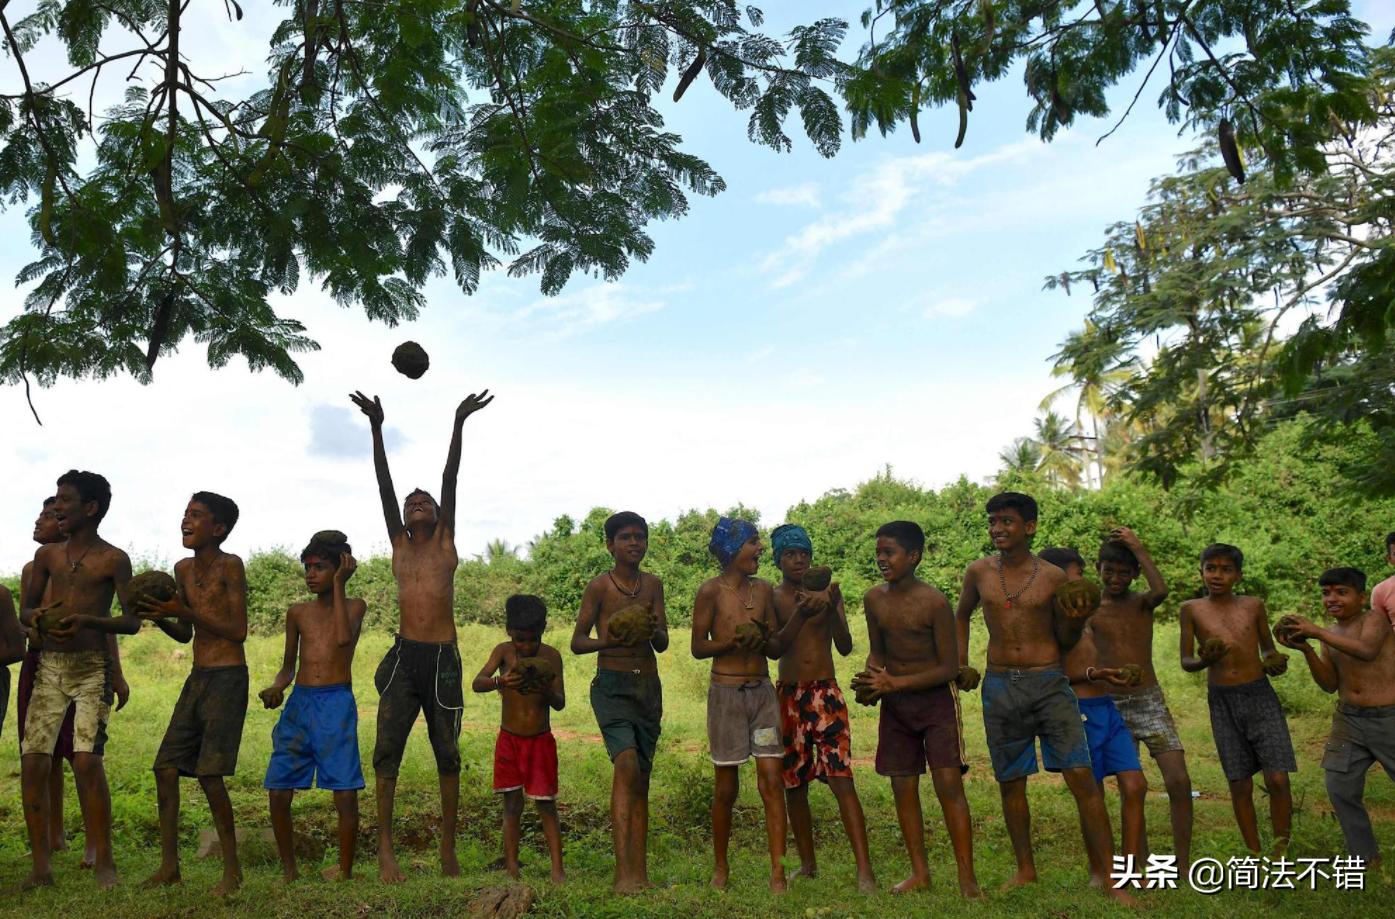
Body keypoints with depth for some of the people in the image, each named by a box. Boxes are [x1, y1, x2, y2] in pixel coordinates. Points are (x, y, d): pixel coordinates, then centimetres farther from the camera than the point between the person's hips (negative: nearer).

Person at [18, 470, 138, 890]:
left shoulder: (113, 559, -1)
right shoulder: (47, 555, 12)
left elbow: (132, 622, -2)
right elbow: (25, 611, 18)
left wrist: (88, 620, -20)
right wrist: (36, 616, -6)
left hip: (93, 666, -5)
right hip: (50, 665, 5)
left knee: (87, 759, -15)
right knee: (33, 761, -2)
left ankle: (104, 862, -4)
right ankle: (41, 866, 9)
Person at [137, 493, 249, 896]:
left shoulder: (230, 565, -10)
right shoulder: (183, 569, 11)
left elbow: (238, 631, -13)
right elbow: (184, 634, 17)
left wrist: (184, 611, -18)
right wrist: (157, 616, -1)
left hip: (228, 679, -8)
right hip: (197, 677, 8)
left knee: (209, 773, -9)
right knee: (165, 767, 5)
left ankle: (232, 871, 4)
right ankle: (169, 866, 18)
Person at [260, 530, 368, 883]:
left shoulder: (354, 606, 5)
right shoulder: (298, 612, 13)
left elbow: (344, 638, -18)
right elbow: (289, 665, 20)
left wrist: (339, 585, -11)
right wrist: (276, 687, -3)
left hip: (337, 704, -4)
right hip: (299, 703, 4)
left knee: (345, 794, -7)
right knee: (278, 793, 1)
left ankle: (345, 872, 6)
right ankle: (289, 870, 18)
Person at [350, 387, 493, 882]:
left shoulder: (445, 540, 7)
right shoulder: (399, 543, 12)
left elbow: (450, 480, -1)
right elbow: (385, 485, 4)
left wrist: (458, 423, -9)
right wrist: (377, 428, -4)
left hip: (442, 658, -2)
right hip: (403, 656, 2)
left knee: (447, 755, 5)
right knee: (386, 749, -8)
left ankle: (448, 849, 15)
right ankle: (385, 847, -2)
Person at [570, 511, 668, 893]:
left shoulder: (653, 585, 10)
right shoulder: (600, 586, -3)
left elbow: (663, 645, 7)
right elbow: (577, 642, -2)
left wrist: (653, 631, -16)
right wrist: (611, 640, -20)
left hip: (649, 686, 5)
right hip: (612, 685, -5)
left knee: (642, 776, 6)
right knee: (627, 764, -22)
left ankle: (640, 871, 11)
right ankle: (622, 870, -21)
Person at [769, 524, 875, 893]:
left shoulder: (828, 592, 4)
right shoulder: (771, 597, 3)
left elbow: (845, 647, -1)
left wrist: (831, 609, -17)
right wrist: (802, 612, -24)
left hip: (826, 693, -1)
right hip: (789, 696, 1)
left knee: (841, 777, -11)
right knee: (794, 783, 9)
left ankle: (864, 871, -11)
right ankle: (808, 864, 24)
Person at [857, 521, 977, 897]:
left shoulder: (934, 602, -17)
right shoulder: (873, 599, 0)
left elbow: (950, 667, -15)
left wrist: (895, 682, -21)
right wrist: (872, 681, -10)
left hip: (936, 699, -5)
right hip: (894, 704, 5)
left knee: (949, 783, -10)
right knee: (902, 788, 8)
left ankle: (967, 878, -3)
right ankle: (920, 872, 20)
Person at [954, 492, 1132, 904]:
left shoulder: (1053, 577, -3)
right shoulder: (979, 573, 2)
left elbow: (1065, 641, 7)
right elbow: (962, 614, 22)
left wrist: (1077, 620, -13)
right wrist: (961, 661, 13)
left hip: (1049, 682, -2)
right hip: (1000, 686, 2)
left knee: (1083, 778, -8)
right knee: (1010, 781, 10)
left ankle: (1109, 878, -1)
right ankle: (1025, 870, 27)